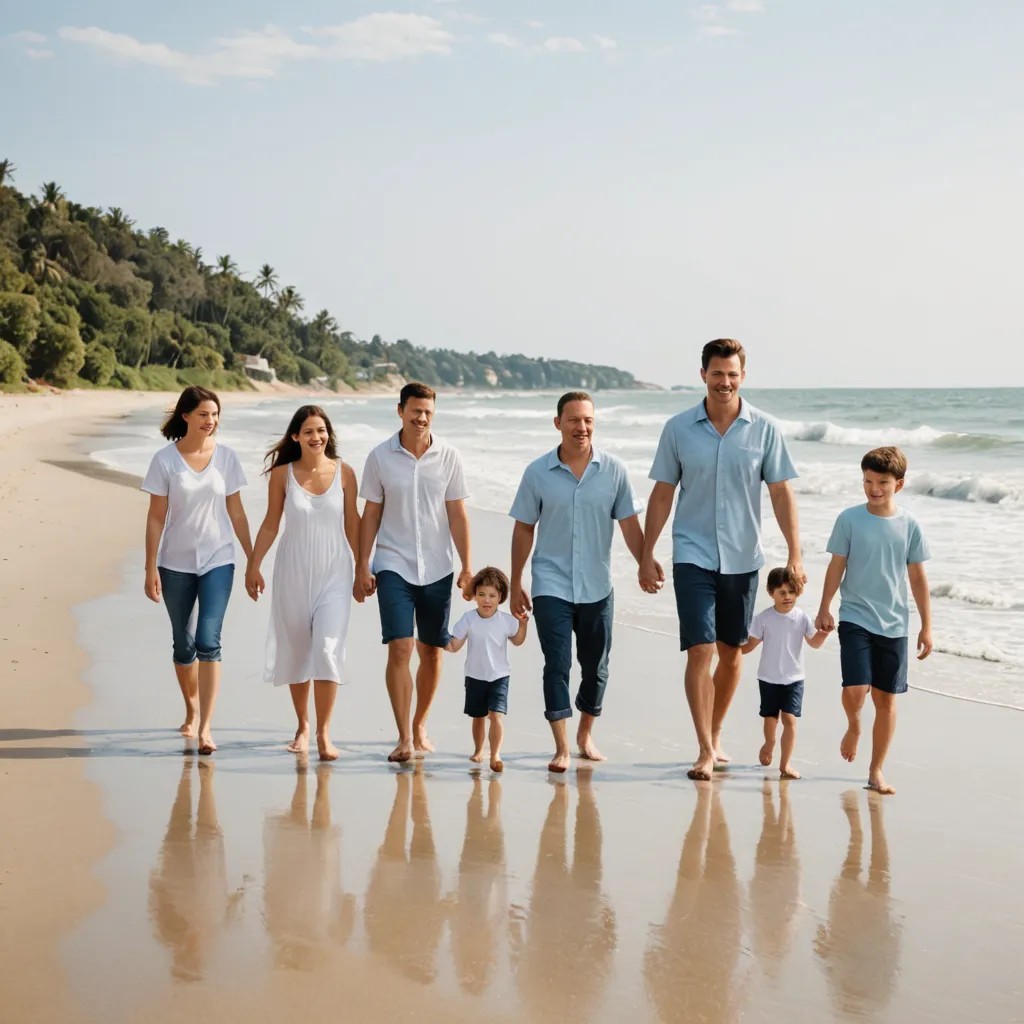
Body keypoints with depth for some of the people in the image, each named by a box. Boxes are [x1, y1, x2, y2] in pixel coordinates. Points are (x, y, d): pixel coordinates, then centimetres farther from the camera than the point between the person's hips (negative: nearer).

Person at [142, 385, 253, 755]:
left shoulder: (226, 457, 0)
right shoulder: (165, 459, -5)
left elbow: (236, 512, 6)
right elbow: (156, 517, -3)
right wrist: (150, 568, -6)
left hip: (217, 561, 0)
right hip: (176, 563, 0)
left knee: (208, 642, -13)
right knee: (183, 644, 12)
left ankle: (205, 728, -12)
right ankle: (191, 711, 34)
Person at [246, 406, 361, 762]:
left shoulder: (344, 472, -1)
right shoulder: (282, 474, -1)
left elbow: (351, 523, 5)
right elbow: (270, 524, 6)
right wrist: (253, 566, 4)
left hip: (334, 573, -1)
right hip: (293, 572, 1)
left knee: (328, 649, -12)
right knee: (296, 650, 9)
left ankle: (324, 733, -6)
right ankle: (302, 726, 25)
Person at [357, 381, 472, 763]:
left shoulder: (449, 457, 0)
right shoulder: (380, 457, -1)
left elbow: (458, 516, 2)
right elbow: (370, 515, 3)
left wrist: (467, 566, -2)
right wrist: (362, 566, -1)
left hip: (437, 569, 2)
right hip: (393, 566, -2)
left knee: (432, 652, 9)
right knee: (399, 648, -12)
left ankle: (420, 726, 27)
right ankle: (404, 738, -10)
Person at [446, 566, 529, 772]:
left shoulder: (506, 620, -7)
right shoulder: (468, 619, -8)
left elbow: (517, 641, 10)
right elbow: (455, 646, -8)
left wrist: (522, 625, -6)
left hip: (499, 677, -1)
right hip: (475, 677, 1)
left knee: (496, 715, -17)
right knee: (478, 717, 16)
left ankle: (495, 756, -19)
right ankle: (478, 751, 36)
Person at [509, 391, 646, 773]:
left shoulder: (614, 470, -2)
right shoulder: (538, 472, -3)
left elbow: (630, 524, 0)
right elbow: (523, 529, 4)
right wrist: (515, 584, 5)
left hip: (597, 586, 2)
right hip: (551, 584, -1)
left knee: (595, 666, 11)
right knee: (557, 665, -8)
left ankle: (585, 736, 30)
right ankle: (562, 748, -4)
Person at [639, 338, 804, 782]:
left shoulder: (764, 429, -2)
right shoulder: (678, 428, -2)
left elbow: (781, 493, 0)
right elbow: (662, 494, 3)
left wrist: (795, 554, -6)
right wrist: (646, 555, 1)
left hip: (742, 558, 2)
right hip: (693, 556, -2)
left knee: (731, 652, 12)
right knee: (699, 650, -11)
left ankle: (715, 736, 30)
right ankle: (705, 751, -6)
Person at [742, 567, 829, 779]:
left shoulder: (802, 617, -4)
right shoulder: (763, 618, -6)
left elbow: (814, 643, 2)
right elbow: (751, 644, 0)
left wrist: (824, 631, -17)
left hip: (794, 679, 0)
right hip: (768, 679, 0)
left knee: (790, 719, -11)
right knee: (770, 719, 12)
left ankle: (785, 763, -5)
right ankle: (769, 743, 45)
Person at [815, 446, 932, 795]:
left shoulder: (909, 525, 1)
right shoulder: (849, 519, -3)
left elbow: (918, 577, 6)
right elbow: (837, 566, 2)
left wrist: (926, 626, 5)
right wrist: (824, 609, -2)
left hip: (894, 623, 2)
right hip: (855, 618, -2)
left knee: (886, 698, 5)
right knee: (855, 690, -15)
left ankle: (876, 770, 18)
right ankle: (853, 726, 20)